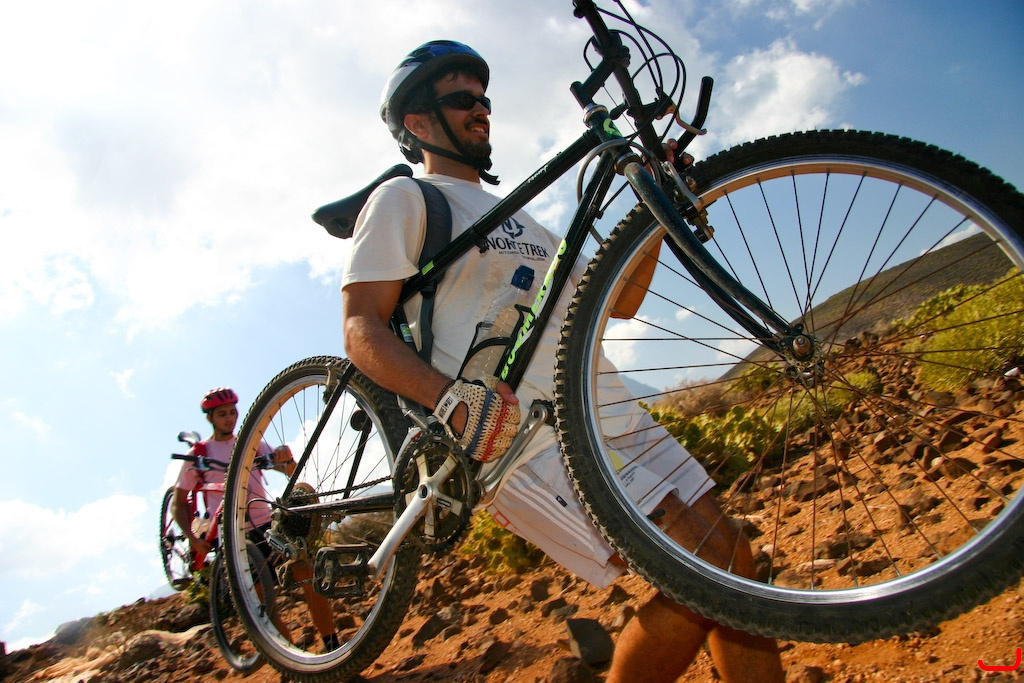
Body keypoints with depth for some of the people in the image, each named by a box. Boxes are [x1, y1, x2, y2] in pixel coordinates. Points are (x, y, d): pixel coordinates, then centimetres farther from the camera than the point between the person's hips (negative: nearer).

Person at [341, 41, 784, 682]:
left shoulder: (518, 216, 29)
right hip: (517, 432, -8)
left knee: (734, 567, 2)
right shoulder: (404, 200, 6)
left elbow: (615, 300, 25)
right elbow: (363, 329, -8)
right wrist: (455, 399, -26)